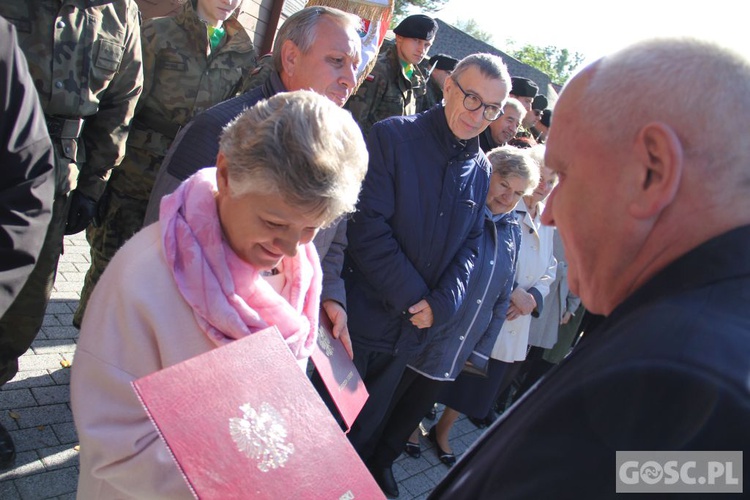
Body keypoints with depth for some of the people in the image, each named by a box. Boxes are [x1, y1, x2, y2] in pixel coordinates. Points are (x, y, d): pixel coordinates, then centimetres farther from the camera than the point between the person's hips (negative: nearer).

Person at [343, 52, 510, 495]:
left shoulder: (481, 170, 5)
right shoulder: (392, 136, -11)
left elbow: (470, 246, 7)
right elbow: (369, 227, -17)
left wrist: (443, 302, -9)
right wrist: (412, 297, -17)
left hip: (414, 330, 5)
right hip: (364, 313, -4)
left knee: (369, 424, 23)